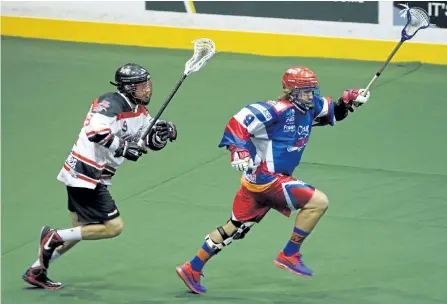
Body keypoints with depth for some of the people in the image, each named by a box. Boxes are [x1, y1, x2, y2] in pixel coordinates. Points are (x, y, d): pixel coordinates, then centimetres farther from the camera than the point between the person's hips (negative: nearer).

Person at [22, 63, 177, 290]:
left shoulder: (139, 111, 10)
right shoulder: (112, 104, -19)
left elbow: (152, 141, 14)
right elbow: (95, 131, -34)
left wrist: (164, 131, -7)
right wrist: (122, 148, -28)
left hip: (89, 177, 10)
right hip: (86, 175, -10)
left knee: (81, 230, 18)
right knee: (114, 227, -8)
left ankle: (36, 271, 25)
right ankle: (55, 237, -3)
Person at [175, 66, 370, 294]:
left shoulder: (310, 108, 5)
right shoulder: (278, 110, -20)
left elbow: (332, 112, 24)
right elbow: (239, 122, -24)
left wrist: (349, 101, 6)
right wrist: (238, 150, -35)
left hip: (276, 178, 9)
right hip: (265, 179, -9)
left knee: (235, 228, 18)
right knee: (318, 202, -14)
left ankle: (192, 269, 26)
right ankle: (289, 256, -3)